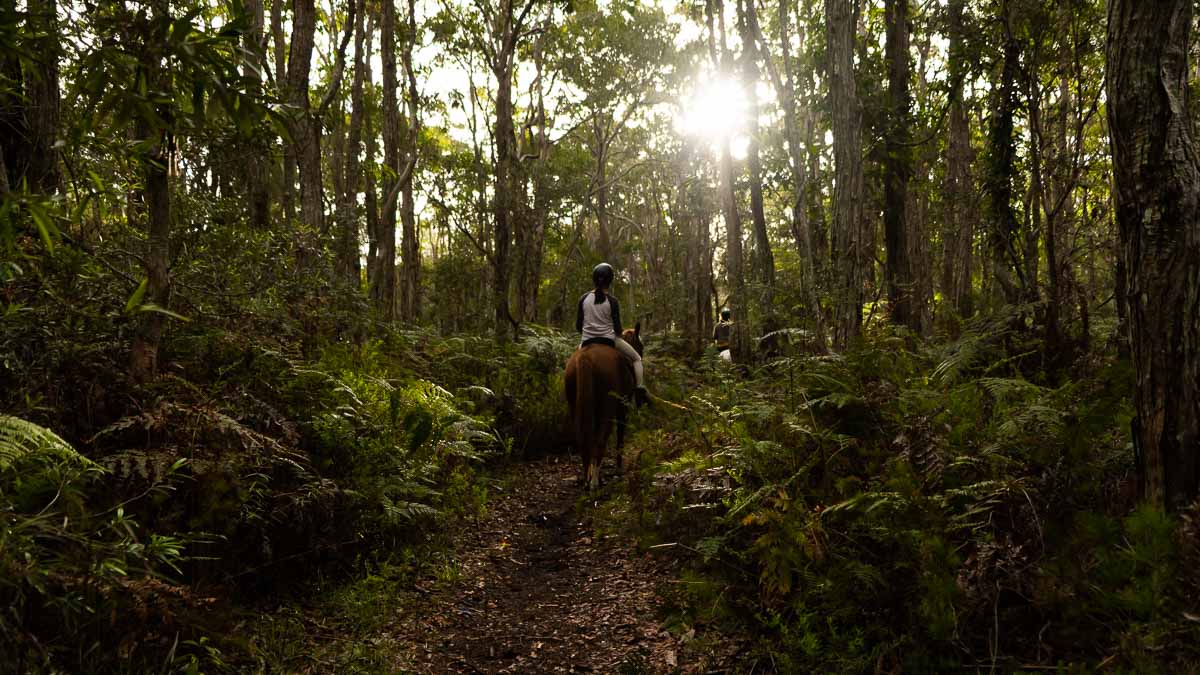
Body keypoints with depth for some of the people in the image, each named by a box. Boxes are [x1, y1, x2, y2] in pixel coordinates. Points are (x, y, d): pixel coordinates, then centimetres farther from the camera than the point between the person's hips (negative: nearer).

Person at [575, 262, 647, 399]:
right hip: (609, 340, -3)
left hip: (586, 342, 3)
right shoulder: (612, 301, -8)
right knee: (637, 359, 15)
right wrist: (620, 333, 17)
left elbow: (578, 326, 3)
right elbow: (617, 328, -6)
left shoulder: (584, 299, -1)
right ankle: (641, 390, -3)